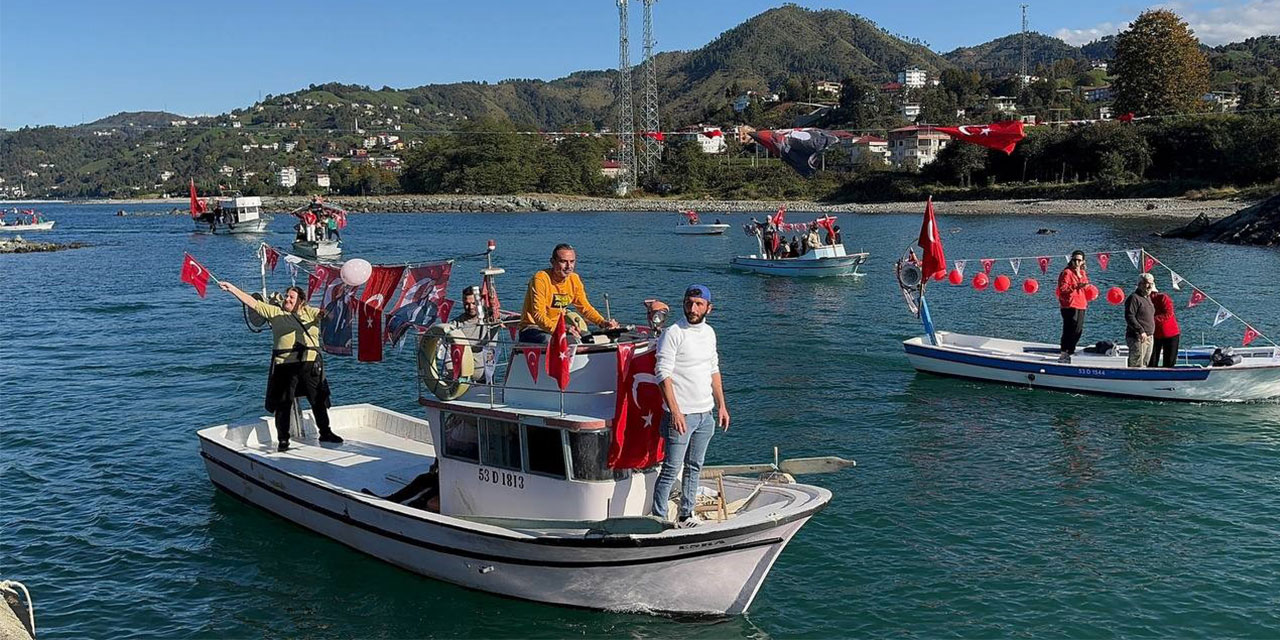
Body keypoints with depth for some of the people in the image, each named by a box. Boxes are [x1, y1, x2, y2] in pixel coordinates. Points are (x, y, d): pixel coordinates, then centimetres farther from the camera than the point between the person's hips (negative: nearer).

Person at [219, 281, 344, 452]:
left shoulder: (310, 312, 13)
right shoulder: (275, 312, 12)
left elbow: (326, 313, 0)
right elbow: (252, 302, 8)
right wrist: (232, 289, 2)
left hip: (311, 363, 1)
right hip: (284, 364, -1)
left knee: (319, 400, 9)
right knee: (283, 404, 1)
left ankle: (325, 433, 23)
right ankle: (283, 440, 11)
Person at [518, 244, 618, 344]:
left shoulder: (574, 280, 2)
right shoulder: (540, 279, -19)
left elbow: (585, 308, 8)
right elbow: (538, 315, -26)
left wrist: (602, 323, -12)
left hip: (558, 328, 6)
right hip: (532, 328, -6)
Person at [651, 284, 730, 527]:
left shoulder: (709, 332, 11)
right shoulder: (673, 334, -12)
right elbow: (663, 374, -17)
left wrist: (721, 406, 16)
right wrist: (675, 412, -23)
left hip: (705, 415, 7)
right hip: (681, 415, -7)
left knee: (694, 468, 15)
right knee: (671, 470, -4)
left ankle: (686, 516, 26)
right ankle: (659, 519, 3)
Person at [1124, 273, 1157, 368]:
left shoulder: (1148, 298, 18)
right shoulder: (1134, 298, -12)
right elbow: (1129, 317, -20)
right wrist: (1141, 331, -25)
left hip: (1149, 337, 10)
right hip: (1137, 338, -10)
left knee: (1144, 365, 13)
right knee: (1137, 365, -10)